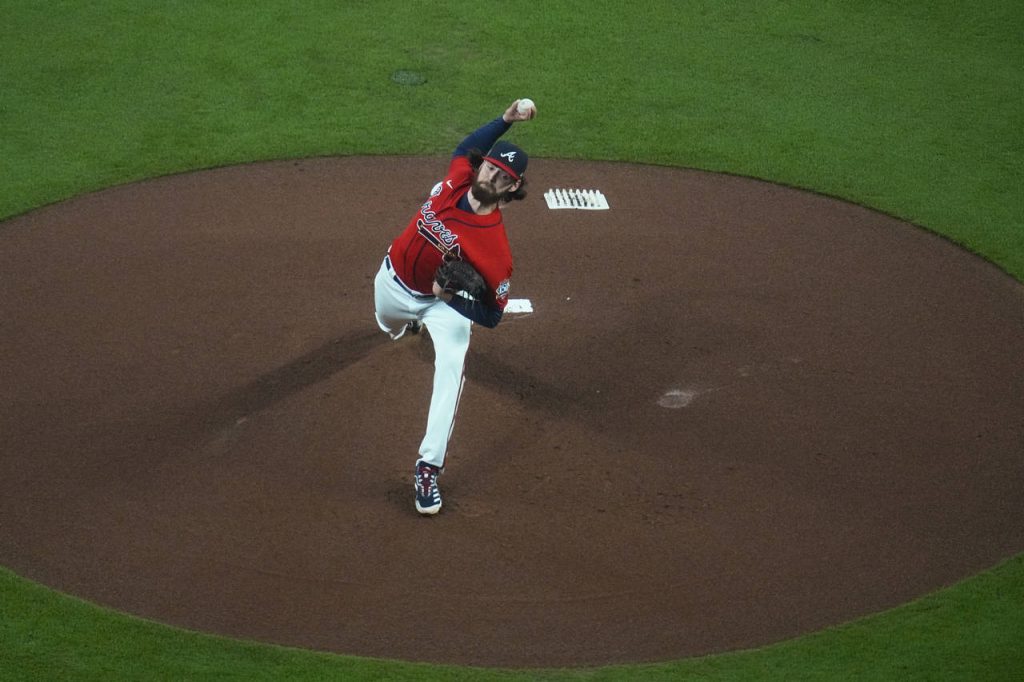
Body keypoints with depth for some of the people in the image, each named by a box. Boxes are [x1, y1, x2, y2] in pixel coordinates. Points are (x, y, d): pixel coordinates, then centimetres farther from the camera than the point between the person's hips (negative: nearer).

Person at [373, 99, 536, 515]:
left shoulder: (494, 244, -35)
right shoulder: (456, 180, -24)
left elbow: (492, 316, -28)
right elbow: (468, 148, 3)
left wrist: (452, 298, -42)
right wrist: (507, 120, -7)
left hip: (445, 302, -5)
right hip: (394, 282, 5)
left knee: (451, 367, -27)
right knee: (389, 323, 33)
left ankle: (429, 468, -26)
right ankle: (411, 324, 75)